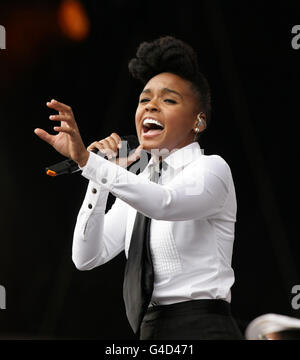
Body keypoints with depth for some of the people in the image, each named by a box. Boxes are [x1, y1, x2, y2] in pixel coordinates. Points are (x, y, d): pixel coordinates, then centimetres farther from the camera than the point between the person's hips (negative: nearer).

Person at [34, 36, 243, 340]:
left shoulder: (211, 168, -3)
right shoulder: (138, 184, 16)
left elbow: (166, 203, -25)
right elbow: (86, 257, 5)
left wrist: (87, 160, -32)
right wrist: (102, 177, -4)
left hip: (202, 329, -6)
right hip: (150, 329, 6)